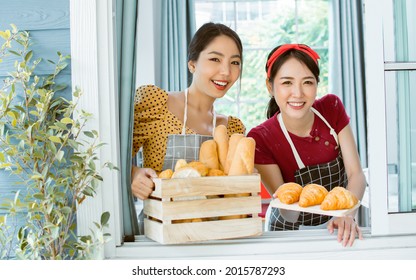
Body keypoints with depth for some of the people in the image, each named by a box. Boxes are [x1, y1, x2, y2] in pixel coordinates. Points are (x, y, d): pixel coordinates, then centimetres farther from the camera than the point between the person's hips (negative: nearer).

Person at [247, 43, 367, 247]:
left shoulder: (332, 108, -8)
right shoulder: (260, 139, -17)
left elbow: (355, 173, -10)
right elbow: (288, 214, -15)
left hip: (339, 232, 2)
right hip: (291, 234, -1)